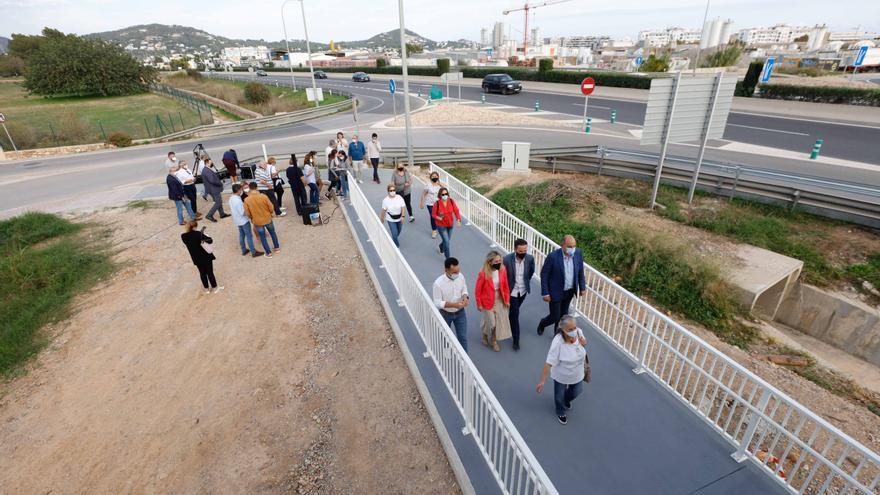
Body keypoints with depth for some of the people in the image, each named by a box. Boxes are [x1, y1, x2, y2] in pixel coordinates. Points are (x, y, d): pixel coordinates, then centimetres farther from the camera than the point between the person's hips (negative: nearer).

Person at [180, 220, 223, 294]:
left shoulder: (183, 236, -9)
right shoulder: (198, 234, -23)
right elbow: (210, 241, -23)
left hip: (196, 258, 4)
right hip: (206, 256, -4)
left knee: (202, 273, 20)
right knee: (210, 272, 11)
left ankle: (206, 289, 33)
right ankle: (215, 288, 25)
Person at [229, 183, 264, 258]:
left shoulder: (231, 198, 1)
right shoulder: (238, 200, -27)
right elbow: (243, 213, -25)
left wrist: (243, 205, 11)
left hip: (237, 220, 9)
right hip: (243, 220, -9)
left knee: (241, 235, 19)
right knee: (249, 236, -1)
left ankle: (244, 250, 30)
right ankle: (253, 252, 6)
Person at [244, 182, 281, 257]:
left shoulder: (247, 200, -16)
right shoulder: (264, 196, -19)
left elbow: (247, 213, -8)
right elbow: (271, 208, -10)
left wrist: (252, 218, 13)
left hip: (257, 222, 0)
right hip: (268, 219, 0)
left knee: (262, 237, 16)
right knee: (272, 233, 25)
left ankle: (269, 253, 25)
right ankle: (277, 247, 39)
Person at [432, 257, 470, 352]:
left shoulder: (461, 276, -16)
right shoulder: (438, 283, -30)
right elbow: (437, 303, -24)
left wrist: (465, 297, -19)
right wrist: (454, 304, -34)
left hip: (460, 312, 3)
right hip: (445, 314, -3)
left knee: (463, 337, 10)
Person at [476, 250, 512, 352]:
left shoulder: (503, 270, -12)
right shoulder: (483, 273, -25)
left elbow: (505, 285, 1)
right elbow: (478, 290, -14)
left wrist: (507, 299, 4)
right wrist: (479, 304, -8)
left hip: (499, 300, 4)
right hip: (488, 301, -4)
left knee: (499, 320, 12)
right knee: (491, 322, 7)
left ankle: (494, 340, 34)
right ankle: (485, 335, 41)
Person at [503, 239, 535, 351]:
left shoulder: (530, 258, -17)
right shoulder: (507, 259, -26)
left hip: (523, 290, 4)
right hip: (512, 291, -3)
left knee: (514, 311, 24)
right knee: (515, 314, 0)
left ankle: (509, 322, 54)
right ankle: (516, 340, 15)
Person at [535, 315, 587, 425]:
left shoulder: (578, 332, -23)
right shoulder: (558, 342, -39)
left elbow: (584, 341, 2)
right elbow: (549, 363, -32)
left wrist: (583, 342, -22)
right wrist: (542, 381, -29)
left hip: (577, 374, 5)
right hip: (561, 376, -4)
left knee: (576, 391, 30)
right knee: (559, 395, 22)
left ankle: (566, 400, 66)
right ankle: (560, 412, 57)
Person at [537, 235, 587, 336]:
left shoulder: (578, 253, -11)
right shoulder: (553, 256, -26)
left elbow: (580, 272, 4)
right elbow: (544, 275, -16)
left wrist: (582, 287, 6)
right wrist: (545, 293, -15)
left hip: (569, 292, 5)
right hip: (556, 292, -4)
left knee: (563, 314, 20)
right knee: (555, 317, 7)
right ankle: (542, 323, 40)